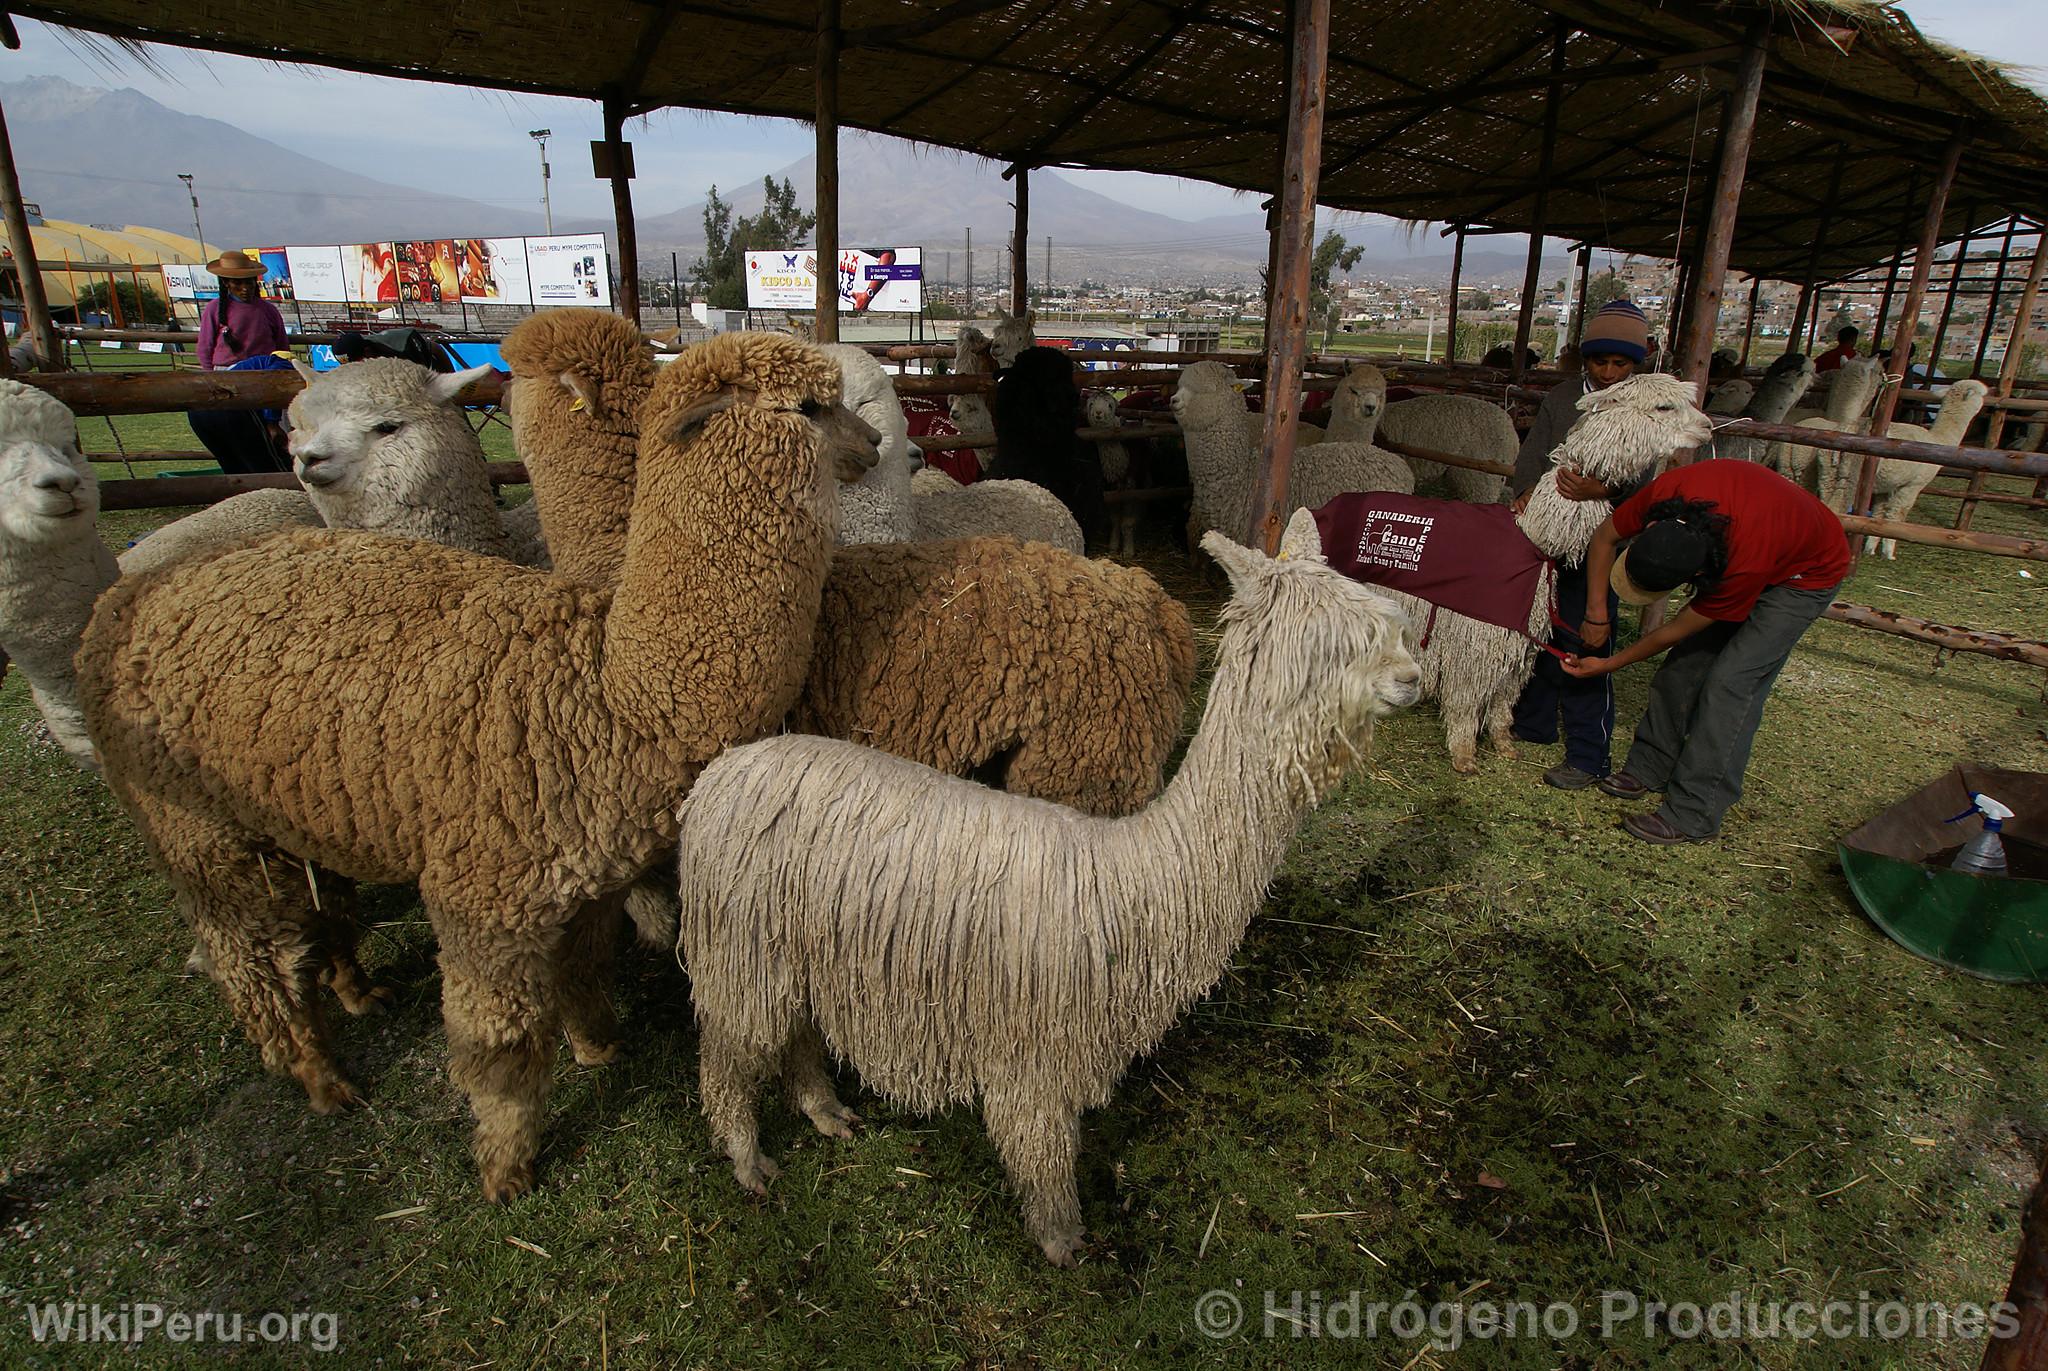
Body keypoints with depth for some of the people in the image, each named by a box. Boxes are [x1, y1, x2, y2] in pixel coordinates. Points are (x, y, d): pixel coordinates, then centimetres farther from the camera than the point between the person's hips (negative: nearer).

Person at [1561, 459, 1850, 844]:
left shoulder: (1745, 566, -42)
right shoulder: (1666, 493, -34)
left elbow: (1673, 632, -27)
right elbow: (1604, 538, -14)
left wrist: (1607, 665, -15)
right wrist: (1596, 617, -14)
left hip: (1806, 571, -6)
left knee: (1731, 681, -13)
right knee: (1687, 658, 2)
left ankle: (1693, 815, -9)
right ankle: (1650, 766, 14)